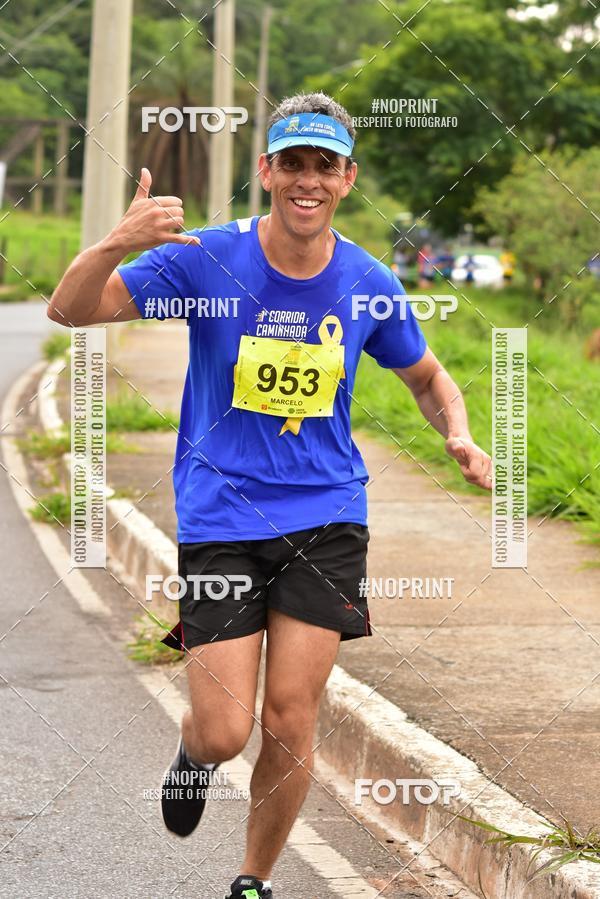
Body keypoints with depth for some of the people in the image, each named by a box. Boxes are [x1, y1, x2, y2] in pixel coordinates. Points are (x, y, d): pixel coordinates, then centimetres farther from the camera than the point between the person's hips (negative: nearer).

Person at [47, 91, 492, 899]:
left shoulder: (368, 284, 0)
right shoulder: (206, 258, -9)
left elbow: (429, 379, 17)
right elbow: (72, 311, -14)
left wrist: (459, 437, -5)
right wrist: (118, 244, -35)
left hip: (327, 520, 2)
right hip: (219, 521, -2)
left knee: (289, 722, -2)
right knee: (225, 731, -5)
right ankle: (194, 751, 34)